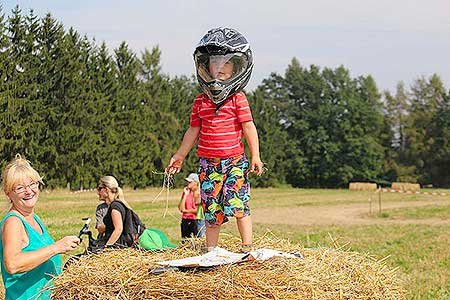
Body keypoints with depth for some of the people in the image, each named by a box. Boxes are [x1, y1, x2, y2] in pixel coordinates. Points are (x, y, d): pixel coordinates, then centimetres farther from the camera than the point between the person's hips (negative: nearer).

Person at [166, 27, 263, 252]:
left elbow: (248, 127, -5)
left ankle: (247, 247, 0)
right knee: (211, 208, 6)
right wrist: (179, 156, 20)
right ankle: (210, 250, 15)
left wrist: (255, 156, -9)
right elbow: (193, 131, 16)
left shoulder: (237, 98, -4)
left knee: (237, 204, -10)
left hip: (234, 160, -3)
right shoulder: (201, 101, 7)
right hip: (208, 162, 3)